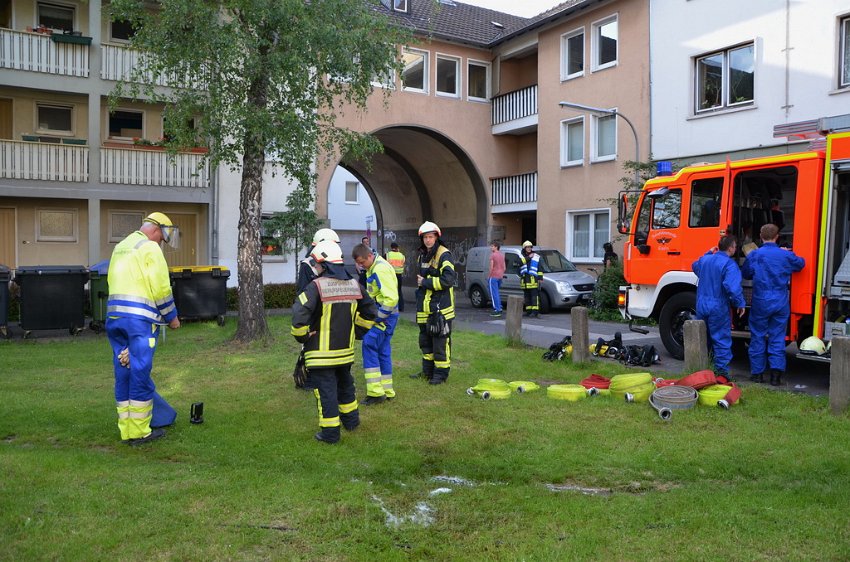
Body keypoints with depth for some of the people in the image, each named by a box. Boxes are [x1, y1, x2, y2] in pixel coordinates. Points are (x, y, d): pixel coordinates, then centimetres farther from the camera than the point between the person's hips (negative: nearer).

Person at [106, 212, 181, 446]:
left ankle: (126, 431, 17)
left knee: (123, 372, 11)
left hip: (114, 315, 8)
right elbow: (161, 288, -10)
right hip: (139, 318, -8)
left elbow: (115, 282, 17)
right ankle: (139, 432, 4)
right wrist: (172, 317, 1)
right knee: (140, 373, -2)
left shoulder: (120, 248, 21)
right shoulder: (150, 248, -5)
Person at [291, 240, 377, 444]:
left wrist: (302, 336, -10)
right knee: (345, 383, 25)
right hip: (345, 349, 6)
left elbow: (299, 313, -26)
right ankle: (351, 419, 39)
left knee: (325, 389, 3)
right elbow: (369, 312, 12)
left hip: (321, 352, -6)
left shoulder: (316, 286, -17)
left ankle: (330, 432, 8)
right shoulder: (354, 285, 2)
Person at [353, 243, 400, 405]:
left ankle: (376, 392, -6)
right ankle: (387, 391, 21)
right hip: (380, 314, 10)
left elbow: (391, 298, -24)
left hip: (384, 316, -10)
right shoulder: (372, 268, 13)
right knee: (383, 352, 13)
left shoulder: (381, 269, -19)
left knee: (369, 347, -10)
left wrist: (377, 318, -20)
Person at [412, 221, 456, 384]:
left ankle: (441, 373, 5)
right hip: (424, 308, 9)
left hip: (440, 308, -9)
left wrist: (426, 282, -16)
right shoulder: (422, 255, 16)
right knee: (425, 340, 16)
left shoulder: (444, 255, -11)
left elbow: (449, 279, -22)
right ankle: (427, 371, 28)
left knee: (440, 342, -4)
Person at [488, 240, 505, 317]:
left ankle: (497, 310, -8)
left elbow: (491, 267, -15)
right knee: (497, 293, 19)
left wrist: (488, 276, -7)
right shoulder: (502, 255, 12)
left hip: (493, 276, -8)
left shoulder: (493, 255, -12)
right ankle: (499, 308, 21)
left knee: (494, 293, -5)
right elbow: (504, 267, 14)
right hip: (500, 276, 8)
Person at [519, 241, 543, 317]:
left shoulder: (536, 257, 10)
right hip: (525, 280, 3)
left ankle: (535, 311, -13)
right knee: (527, 296, 7)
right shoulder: (521, 256, 12)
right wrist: (528, 258, -13)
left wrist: (540, 277, 1)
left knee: (534, 296, -10)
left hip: (533, 279, -3)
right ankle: (528, 311, 14)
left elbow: (540, 269, 9)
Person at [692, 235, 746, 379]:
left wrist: (709, 253, 31)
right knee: (721, 339, 2)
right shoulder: (729, 264, -16)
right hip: (718, 308, -6)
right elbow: (732, 287, -26)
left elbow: (695, 267, 31)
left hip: (701, 306, 7)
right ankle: (721, 370, 2)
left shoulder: (705, 259, 6)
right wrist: (740, 304, -14)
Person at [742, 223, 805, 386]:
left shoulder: (754, 255, -7)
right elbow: (800, 264, 18)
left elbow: (746, 274, 6)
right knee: (777, 338, 7)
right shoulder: (786, 255, -3)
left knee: (758, 337, 8)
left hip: (760, 303, -1)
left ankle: (757, 372, 14)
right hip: (781, 304, 1)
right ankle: (776, 373, 1)